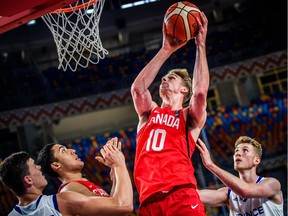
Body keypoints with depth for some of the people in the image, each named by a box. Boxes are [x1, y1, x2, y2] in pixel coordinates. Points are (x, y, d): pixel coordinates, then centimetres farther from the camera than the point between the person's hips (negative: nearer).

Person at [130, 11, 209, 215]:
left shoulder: (190, 117, 16)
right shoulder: (149, 112, 25)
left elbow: (201, 91, -6)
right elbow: (138, 88, 5)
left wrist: (201, 45, -1)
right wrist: (167, 49, 6)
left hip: (181, 195, -3)